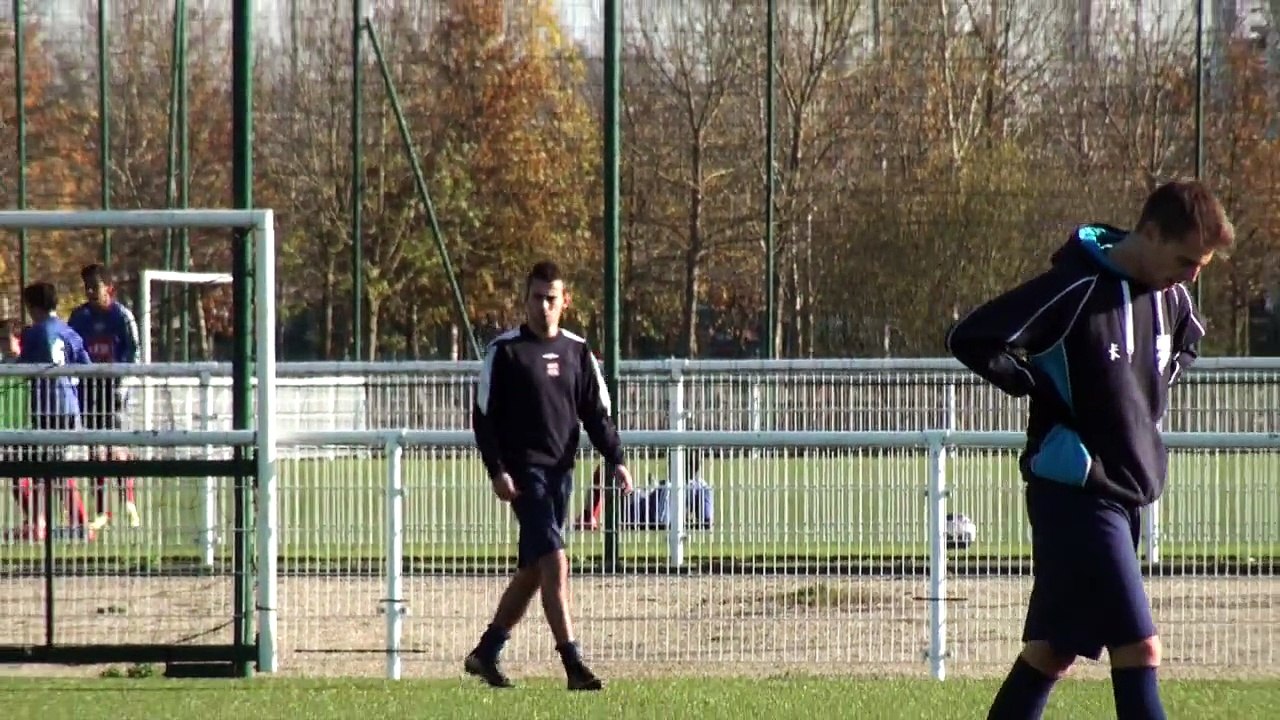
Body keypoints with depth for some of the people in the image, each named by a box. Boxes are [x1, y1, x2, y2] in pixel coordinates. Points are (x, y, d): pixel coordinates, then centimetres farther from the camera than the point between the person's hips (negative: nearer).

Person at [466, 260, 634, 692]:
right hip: (524, 472, -6)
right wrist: (498, 471, -12)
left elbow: (596, 413, 14)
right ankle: (573, 665, -19)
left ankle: (486, 654, 24)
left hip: (561, 471, 6)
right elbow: (483, 416, -3)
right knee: (554, 564, -16)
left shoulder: (577, 352, 11)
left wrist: (616, 460, 0)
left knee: (532, 571, 10)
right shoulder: (504, 351, -2)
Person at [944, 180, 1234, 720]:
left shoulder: (1172, 299, 6)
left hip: (1129, 491, 8)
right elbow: (970, 339, -18)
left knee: (1053, 650, 12)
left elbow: (1186, 345, 31)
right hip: (1076, 492, -8)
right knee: (1138, 648, -13)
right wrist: (1044, 393, -14)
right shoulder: (1076, 289, -18)